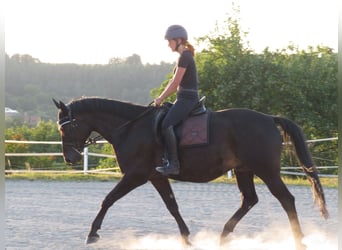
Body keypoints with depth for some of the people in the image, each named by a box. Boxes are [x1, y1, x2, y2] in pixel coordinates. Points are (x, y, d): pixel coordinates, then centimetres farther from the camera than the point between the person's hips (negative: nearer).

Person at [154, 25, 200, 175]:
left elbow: (175, 83, -16)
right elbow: (174, 82, 22)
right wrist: (161, 98, 14)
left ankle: (173, 164, -28)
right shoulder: (184, 57, 19)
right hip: (184, 99, 11)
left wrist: (161, 99, -9)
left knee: (166, 124, -26)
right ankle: (166, 158, 14)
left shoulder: (185, 57, -13)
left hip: (187, 99, -11)